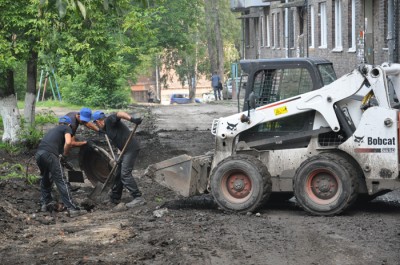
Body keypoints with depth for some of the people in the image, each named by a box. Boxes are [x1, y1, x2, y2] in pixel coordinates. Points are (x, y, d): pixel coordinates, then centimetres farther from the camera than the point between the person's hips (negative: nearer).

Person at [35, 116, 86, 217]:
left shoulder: (53, 129, 36)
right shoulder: (67, 128, 15)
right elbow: (68, 142, -4)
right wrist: (64, 155, 10)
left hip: (38, 154, 7)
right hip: (50, 154, -7)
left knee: (45, 179, 28)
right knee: (61, 181, -7)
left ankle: (45, 204, 33)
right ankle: (72, 209, -10)